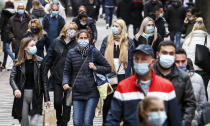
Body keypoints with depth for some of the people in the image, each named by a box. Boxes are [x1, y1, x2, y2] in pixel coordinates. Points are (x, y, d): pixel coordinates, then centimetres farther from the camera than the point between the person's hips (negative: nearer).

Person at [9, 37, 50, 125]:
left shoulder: (39, 61, 0)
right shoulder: (19, 63, 1)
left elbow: (44, 81, 1)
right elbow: (12, 77, -6)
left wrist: (47, 98, 0)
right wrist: (15, 89, -27)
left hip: (36, 95, -1)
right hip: (22, 95, 1)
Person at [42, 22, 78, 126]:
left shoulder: (77, 45, -2)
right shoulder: (57, 43, 2)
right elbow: (48, 60, 5)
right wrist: (44, 76, 0)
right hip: (57, 78, 1)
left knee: (67, 103, 3)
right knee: (57, 101, 0)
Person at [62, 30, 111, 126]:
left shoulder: (94, 52, 0)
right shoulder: (71, 53, 5)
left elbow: (108, 68, 7)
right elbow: (67, 71, 9)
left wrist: (96, 68, -9)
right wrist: (65, 83, -8)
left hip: (92, 93, -2)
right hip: (77, 93, 2)